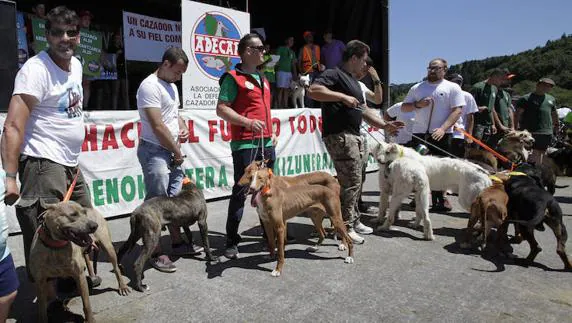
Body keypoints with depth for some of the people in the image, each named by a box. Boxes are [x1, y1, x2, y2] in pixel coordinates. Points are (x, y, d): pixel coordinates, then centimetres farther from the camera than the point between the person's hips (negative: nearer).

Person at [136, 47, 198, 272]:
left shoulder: (171, 85, 15)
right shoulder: (150, 86, -14)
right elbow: (158, 127, -18)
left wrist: (183, 127, 4)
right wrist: (177, 152, -10)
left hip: (172, 152, 9)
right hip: (155, 152, -9)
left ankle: (177, 243, 25)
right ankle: (155, 253, 5)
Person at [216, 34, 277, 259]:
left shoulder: (262, 79, 20)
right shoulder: (234, 78, -5)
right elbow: (221, 109, -11)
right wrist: (247, 122, -22)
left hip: (266, 143, 8)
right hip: (245, 144, -8)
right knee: (240, 192, -5)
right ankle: (232, 241, 4)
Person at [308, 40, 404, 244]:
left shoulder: (354, 81, 23)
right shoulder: (334, 74, -7)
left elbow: (364, 110, 25)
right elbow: (313, 90, -23)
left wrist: (384, 125, 15)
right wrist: (343, 96, -24)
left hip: (354, 136, 10)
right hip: (339, 135, -10)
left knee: (354, 182, 15)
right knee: (351, 182, -9)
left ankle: (353, 221, 27)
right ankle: (345, 227, 0)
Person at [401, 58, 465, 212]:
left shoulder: (452, 88, 4)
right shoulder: (416, 88, 15)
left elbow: (457, 110, -5)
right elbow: (404, 107, 16)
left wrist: (443, 128, -18)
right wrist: (417, 104, -5)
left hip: (442, 134, -3)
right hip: (419, 133, 3)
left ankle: (440, 198, 7)